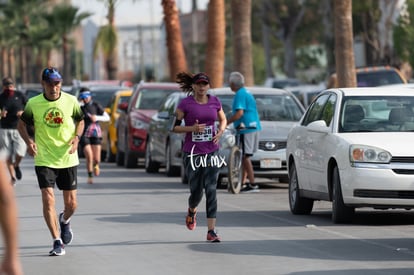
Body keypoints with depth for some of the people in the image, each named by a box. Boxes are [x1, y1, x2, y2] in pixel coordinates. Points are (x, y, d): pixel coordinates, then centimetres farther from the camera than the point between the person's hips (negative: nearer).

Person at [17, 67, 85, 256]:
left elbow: (80, 121, 12)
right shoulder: (33, 104, -6)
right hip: (44, 160, -1)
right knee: (48, 200, -13)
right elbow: (22, 124, 7)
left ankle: (64, 221, 42)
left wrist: (77, 137, -8)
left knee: (71, 203, 6)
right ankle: (57, 242, -4)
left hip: (68, 159, 1)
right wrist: (29, 141, -11)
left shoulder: (71, 101, -4)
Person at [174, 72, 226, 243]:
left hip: (211, 152, 2)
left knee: (211, 190, -9)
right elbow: (174, 127, -2)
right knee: (196, 191, 4)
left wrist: (220, 131, -1)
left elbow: (223, 120, 21)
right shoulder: (185, 104, -5)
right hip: (192, 153, -2)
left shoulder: (215, 102, 4)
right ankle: (192, 211, 41)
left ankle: (211, 231, -11)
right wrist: (192, 128, -17)